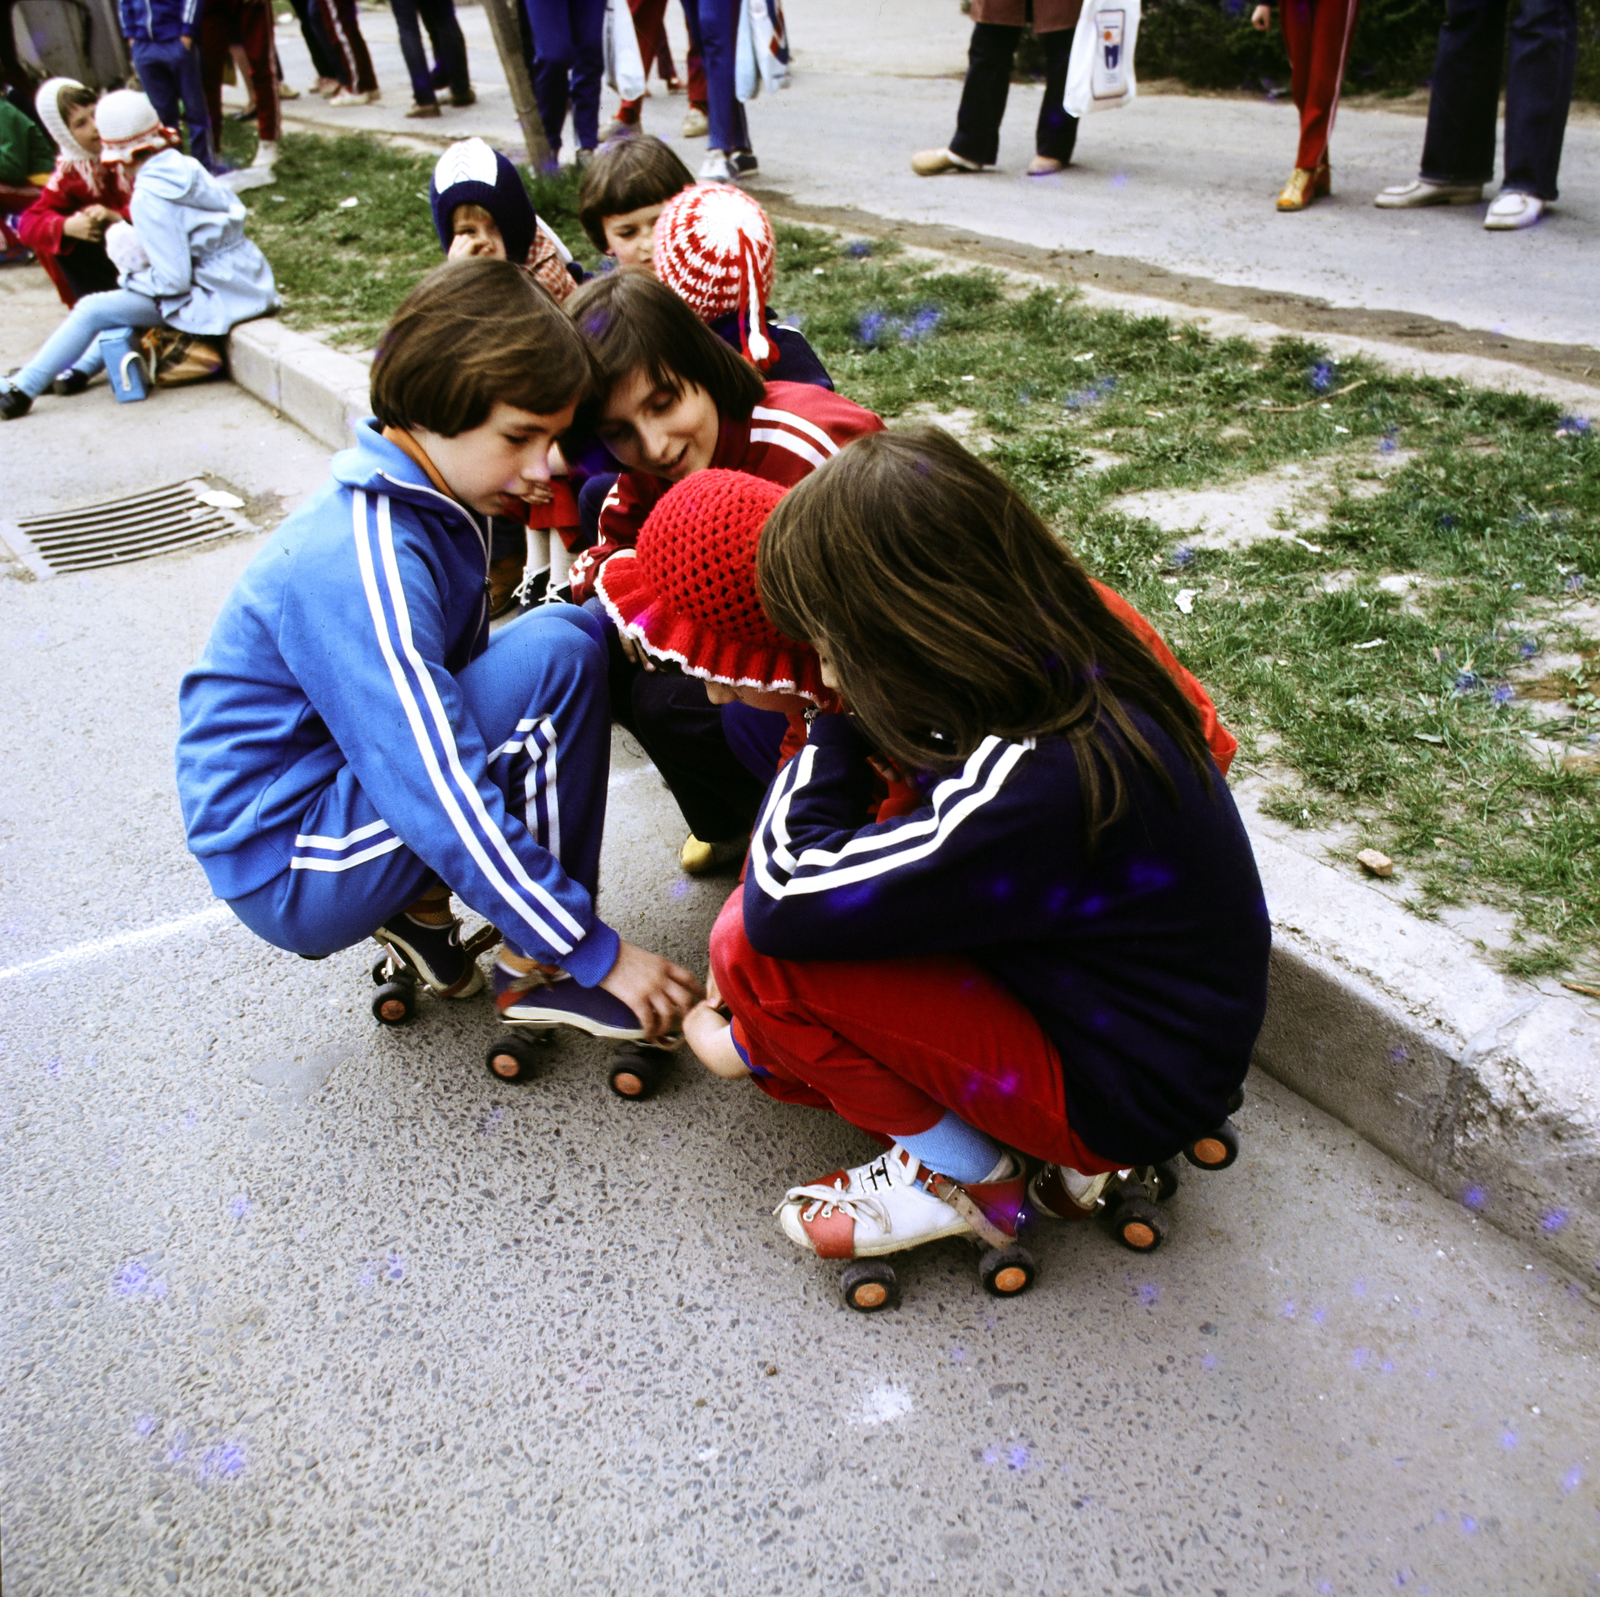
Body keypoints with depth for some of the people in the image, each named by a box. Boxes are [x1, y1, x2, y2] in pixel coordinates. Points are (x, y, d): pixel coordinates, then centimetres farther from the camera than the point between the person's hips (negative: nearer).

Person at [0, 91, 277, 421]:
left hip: (216, 300, -8)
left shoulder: (149, 198, -18)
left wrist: (130, 278, 2)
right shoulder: (186, 166, 4)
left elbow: (173, 281, -19)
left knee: (92, 310, -2)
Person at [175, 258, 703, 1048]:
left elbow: (440, 692, 15)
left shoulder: (428, 504, 2)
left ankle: (420, 905, 5)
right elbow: (445, 803, -29)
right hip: (286, 878, -9)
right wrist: (597, 950, -23)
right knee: (558, 652, -22)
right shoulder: (362, 566, -27)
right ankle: (538, 972, -9)